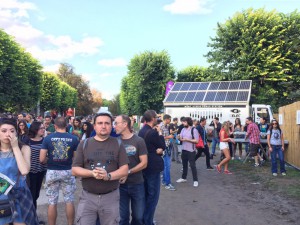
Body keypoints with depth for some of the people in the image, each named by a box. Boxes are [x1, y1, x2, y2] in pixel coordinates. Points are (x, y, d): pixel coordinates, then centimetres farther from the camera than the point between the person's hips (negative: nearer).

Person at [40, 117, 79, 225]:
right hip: (68, 172, 0)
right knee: (69, 201, 12)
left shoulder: (48, 138, -7)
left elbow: (42, 159, -8)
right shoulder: (74, 139, -6)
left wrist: (50, 160, 13)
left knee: (52, 202, 10)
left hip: (52, 172, 0)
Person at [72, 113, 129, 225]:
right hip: (87, 197, 0)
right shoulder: (84, 144, 3)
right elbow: (74, 170, 0)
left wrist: (108, 176, -21)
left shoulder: (118, 144, 1)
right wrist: (91, 173, -18)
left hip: (111, 197, 0)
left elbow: (124, 170, -2)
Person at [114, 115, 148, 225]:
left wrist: (128, 172, -18)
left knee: (138, 216, 10)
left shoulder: (139, 141, -6)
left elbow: (144, 163, -9)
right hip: (121, 184, 1)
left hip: (137, 184, -1)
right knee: (123, 216, 9)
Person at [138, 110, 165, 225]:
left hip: (144, 166, 9)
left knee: (145, 194, 19)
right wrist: (160, 133, -1)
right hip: (153, 167, -9)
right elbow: (163, 146, -9)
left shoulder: (141, 131, 7)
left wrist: (158, 150, -8)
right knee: (153, 195, 2)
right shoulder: (153, 132, -20)